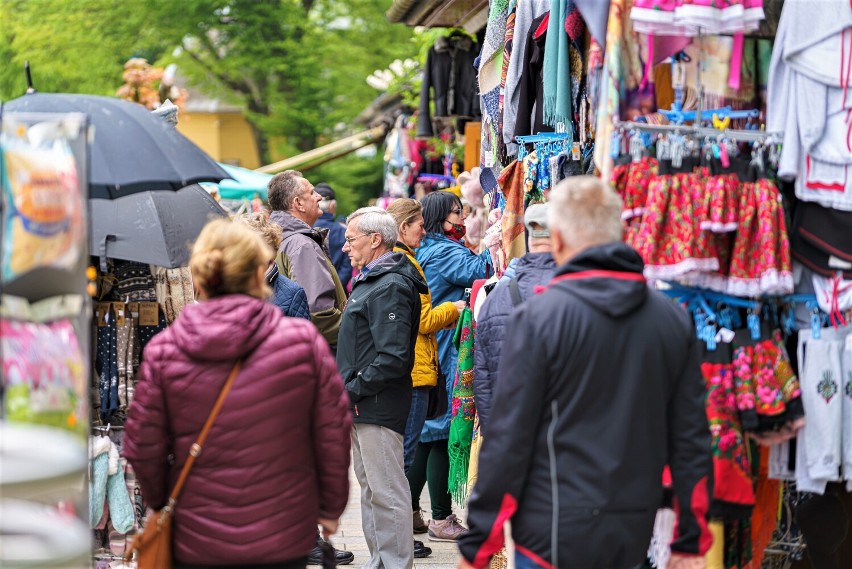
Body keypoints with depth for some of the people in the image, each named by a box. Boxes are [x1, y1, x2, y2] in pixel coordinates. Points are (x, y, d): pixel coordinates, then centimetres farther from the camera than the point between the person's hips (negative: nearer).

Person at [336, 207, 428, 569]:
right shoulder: (370, 281, 16)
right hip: (362, 406, 11)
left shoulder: (390, 287, -17)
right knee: (370, 489, 17)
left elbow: (393, 358, -25)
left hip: (378, 406, -11)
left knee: (387, 492, -6)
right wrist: (347, 391, 12)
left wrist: (353, 389, -19)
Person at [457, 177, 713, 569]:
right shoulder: (674, 320, 6)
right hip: (633, 536, 5)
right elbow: (691, 440, 8)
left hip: (554, 535, -5)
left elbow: (507, 441, -9)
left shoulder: (537, 318, -9)